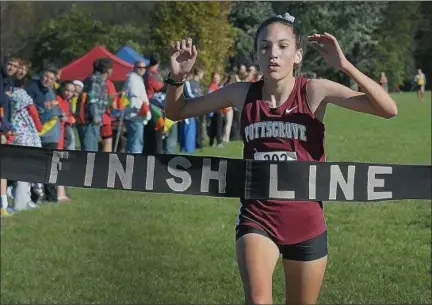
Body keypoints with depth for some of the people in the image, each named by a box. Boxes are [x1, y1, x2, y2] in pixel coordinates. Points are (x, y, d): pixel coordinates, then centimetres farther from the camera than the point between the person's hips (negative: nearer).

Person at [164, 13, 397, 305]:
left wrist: (344, 65, -30)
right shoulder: (242, 94, -4)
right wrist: (178, 76, -12)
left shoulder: (315, 91, -10)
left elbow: (388, 109, -20)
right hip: (257, 218, 0)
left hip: (306, 223, 0)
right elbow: (176, 112, 8)